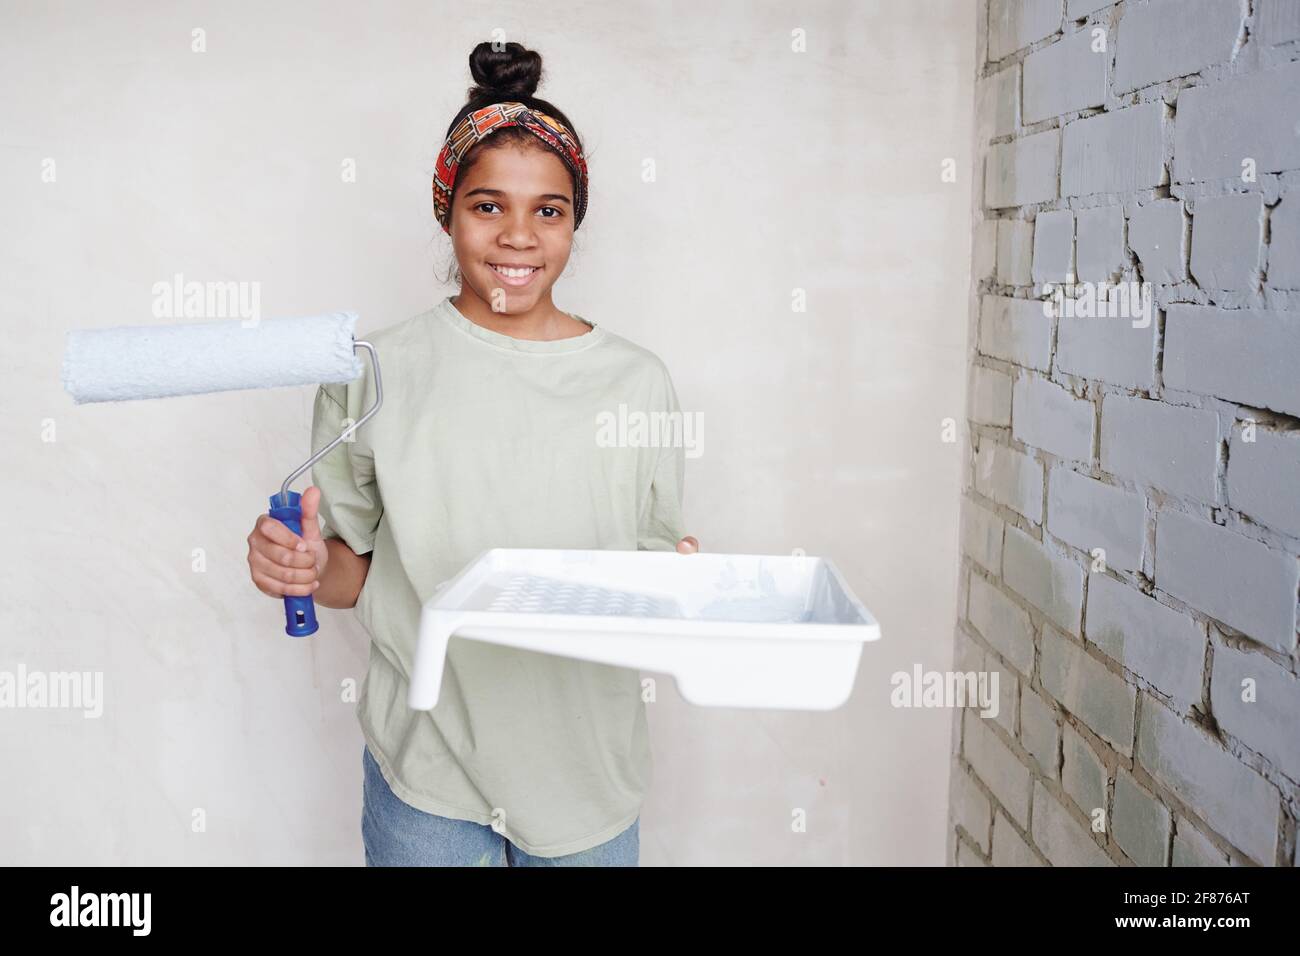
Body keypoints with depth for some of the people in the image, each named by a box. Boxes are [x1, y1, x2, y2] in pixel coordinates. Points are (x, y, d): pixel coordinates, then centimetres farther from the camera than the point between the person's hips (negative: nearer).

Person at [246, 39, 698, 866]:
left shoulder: (638, 381, -2)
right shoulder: (379, 371, -5)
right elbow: (355, 570, 2)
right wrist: (307, 567, -19)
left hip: (586, 768, 1)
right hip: (426, 770, -1)